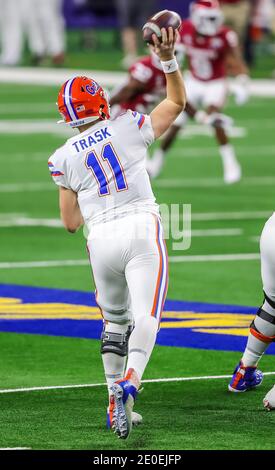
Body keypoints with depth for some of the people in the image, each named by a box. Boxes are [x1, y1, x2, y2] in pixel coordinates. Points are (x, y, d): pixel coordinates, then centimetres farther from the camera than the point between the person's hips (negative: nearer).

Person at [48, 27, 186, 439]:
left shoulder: (64, 158, 7)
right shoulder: (128, 129, 3)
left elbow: (70, 222, 11)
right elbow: (177, 101, 17)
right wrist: (168, 59, 12)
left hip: (102, 238, 2)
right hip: (142, 229, -2)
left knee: (115, 320, 19)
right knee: (145, 316, -10)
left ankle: (116, 402, 14)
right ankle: (130, 381, -34)